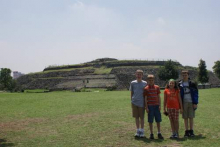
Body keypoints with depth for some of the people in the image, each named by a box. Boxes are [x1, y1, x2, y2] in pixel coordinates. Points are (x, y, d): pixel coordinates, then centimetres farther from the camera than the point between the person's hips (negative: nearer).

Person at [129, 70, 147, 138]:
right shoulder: (133, 83, 5)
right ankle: (138, 130, 19)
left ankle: (142, 131, 14)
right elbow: (131, 93, 10)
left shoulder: (144, 83, 2)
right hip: (134, 102, 2)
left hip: (141, 103, -2)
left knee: (142, 117, 4)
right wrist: (131, 101, 7)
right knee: (136, 117, 8)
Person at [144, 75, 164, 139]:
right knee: (150, 121, 2)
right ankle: (151, 134, 11)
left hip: (156, 106, 2)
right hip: (150, 106, -2)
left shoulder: (157, 87, 6)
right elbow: (145, 98, -1)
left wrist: (159, 105, 0)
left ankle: (159, 133, 14)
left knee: (158, 120, 5)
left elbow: (159, 97, 8)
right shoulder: (146, 88, 0)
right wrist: (146, 107, -7)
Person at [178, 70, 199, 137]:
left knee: (191, 117, 2)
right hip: (184, 103, 1)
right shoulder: (179, 84, 4)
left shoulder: (192, 84, 1)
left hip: (191, 103, -1)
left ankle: (191, 131, 11)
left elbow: (196, 93, 2)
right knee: (185, 118, 4)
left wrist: (195, 103, -4)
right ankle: (186, 131, 11)